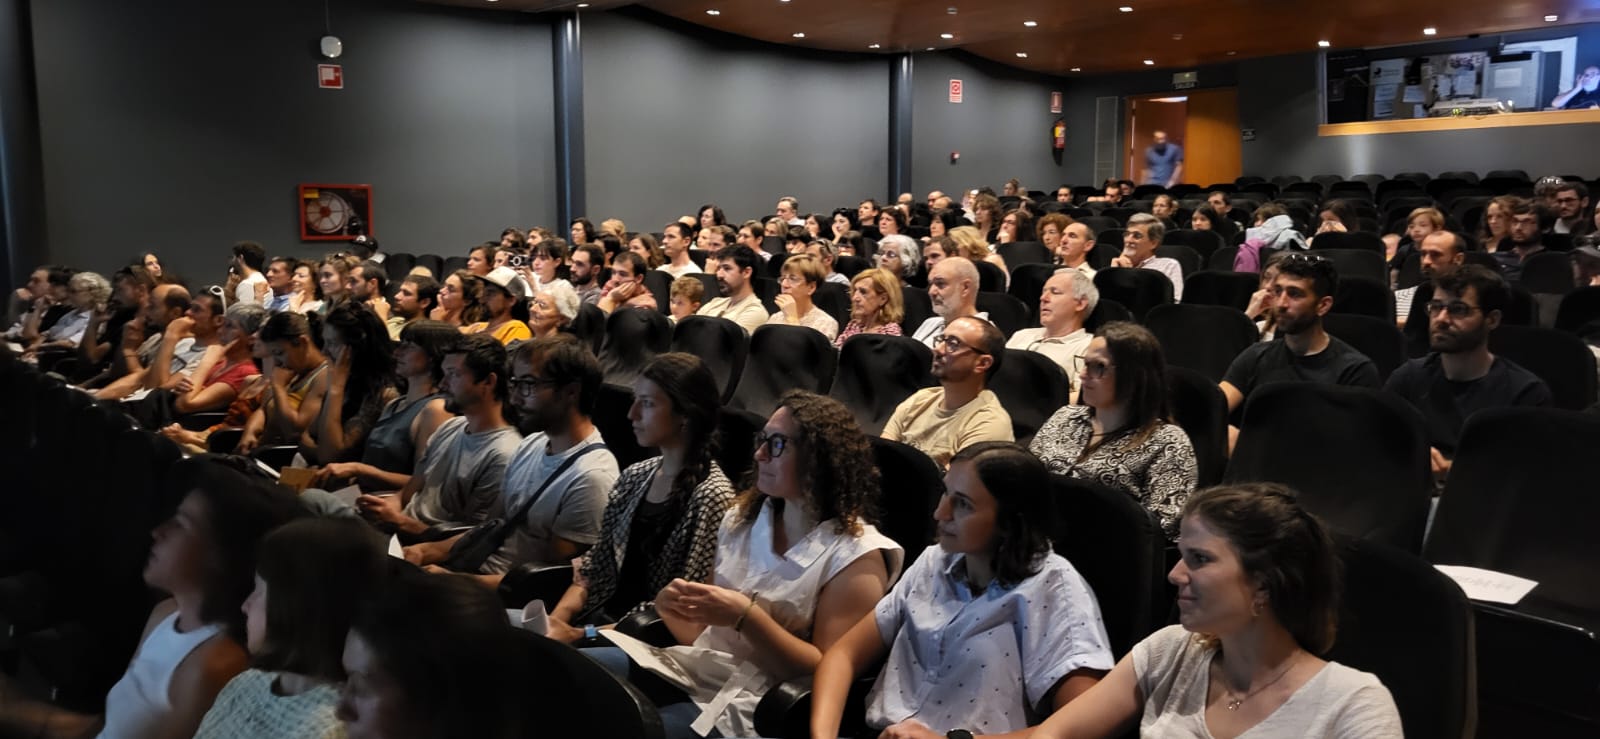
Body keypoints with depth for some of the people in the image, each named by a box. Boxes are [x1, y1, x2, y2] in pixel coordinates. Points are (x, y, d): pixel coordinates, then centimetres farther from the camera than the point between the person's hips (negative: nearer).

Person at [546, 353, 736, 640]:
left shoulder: (711, 497, -15)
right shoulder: (634, 477, 8)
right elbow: (594, 567, 10)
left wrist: (586, 635, -17)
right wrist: (556, 618, -6)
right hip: (600, 619, 7)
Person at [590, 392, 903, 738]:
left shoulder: (856, 555, -8)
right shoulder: (742, 519, 12)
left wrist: (747, 616, -20)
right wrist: (672, 608, -5)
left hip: (754, 707, -6)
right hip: (694, 670, 6)